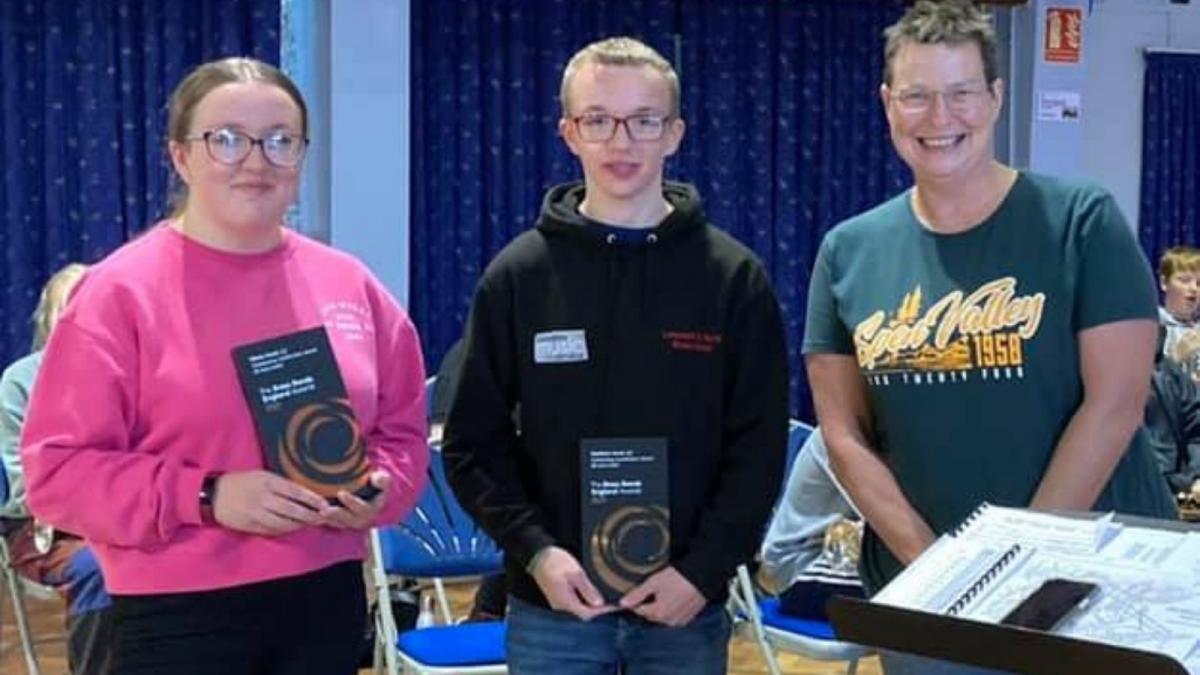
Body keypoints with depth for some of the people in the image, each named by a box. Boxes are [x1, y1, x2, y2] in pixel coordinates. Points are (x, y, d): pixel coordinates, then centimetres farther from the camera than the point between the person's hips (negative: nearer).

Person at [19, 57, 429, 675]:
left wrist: (379, 490, -6)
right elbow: (58, 469, -10)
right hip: (181, 617, -4)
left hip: (327, 602, 5)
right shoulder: (120, 292, -7)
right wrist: (206, 498, -20)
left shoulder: (350, 283, 8)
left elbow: (403, 429, 15)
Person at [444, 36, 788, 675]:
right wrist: (535, 550, -11)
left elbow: (759, 446, -1)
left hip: (687, 606, 0)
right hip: (552, 607, 0)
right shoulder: (517, 274, 0)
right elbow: (474, 442, 1)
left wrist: (704, 569, -10)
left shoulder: (734, 275, 0)